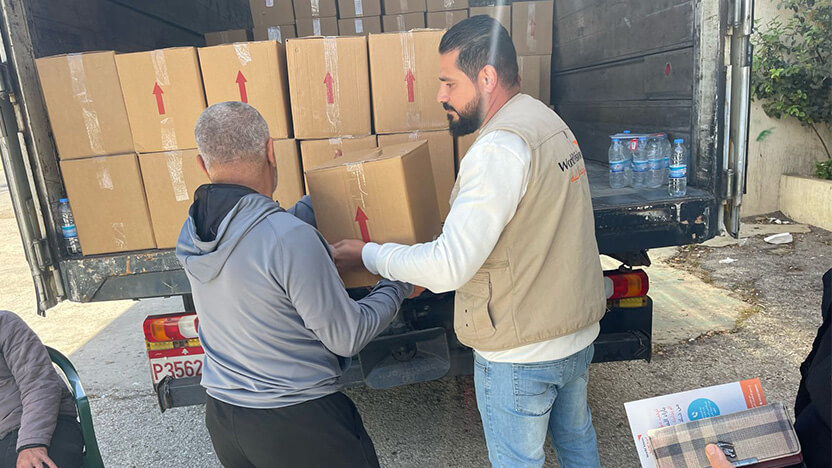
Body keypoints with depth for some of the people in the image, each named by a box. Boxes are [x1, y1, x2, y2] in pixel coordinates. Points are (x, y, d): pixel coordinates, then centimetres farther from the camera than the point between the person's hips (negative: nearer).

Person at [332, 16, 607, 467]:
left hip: (520, 354, -9)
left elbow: (449, 267, -29)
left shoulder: (499, 147, -26)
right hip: (579, 333, 9)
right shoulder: (550, 123, 5)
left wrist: (366, 254, -16)